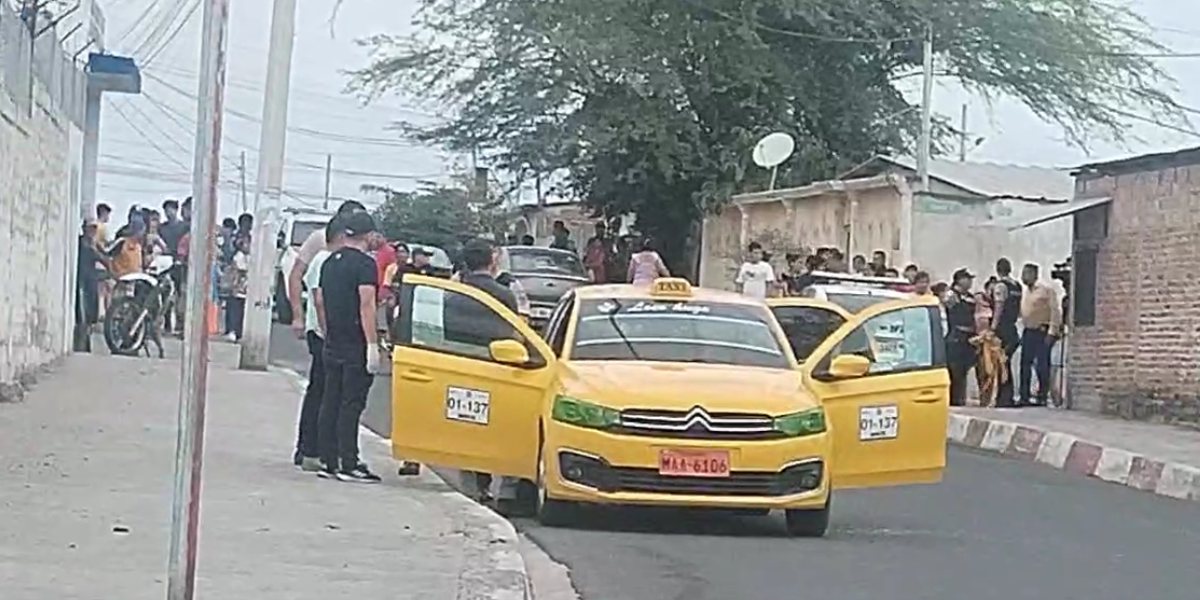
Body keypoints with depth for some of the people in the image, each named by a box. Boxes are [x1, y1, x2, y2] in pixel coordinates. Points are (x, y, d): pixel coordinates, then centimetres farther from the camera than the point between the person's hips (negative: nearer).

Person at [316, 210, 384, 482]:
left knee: (330, 403, 9)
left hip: (332, 345, 8)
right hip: (356, 346, -8)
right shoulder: (365, 263, -12)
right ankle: (349, 465, -7)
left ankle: (328, 461, 11)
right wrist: (372, 344, -20)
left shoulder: (330, 262, 13)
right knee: (351, 405, -7)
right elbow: (366, 305, -19)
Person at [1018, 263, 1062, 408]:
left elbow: (1055, 312, -12)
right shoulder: (1025, 292, 15)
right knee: (1025, 365, 4)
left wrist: (1052, 332, -18)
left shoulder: (1046, 290, -7)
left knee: (1042, 366, -8)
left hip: (1043, 332, -7)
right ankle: (1024, 397, 7)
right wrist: (1023, 333, 11)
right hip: (1028, 332, 7)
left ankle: (1042, 397, -4)